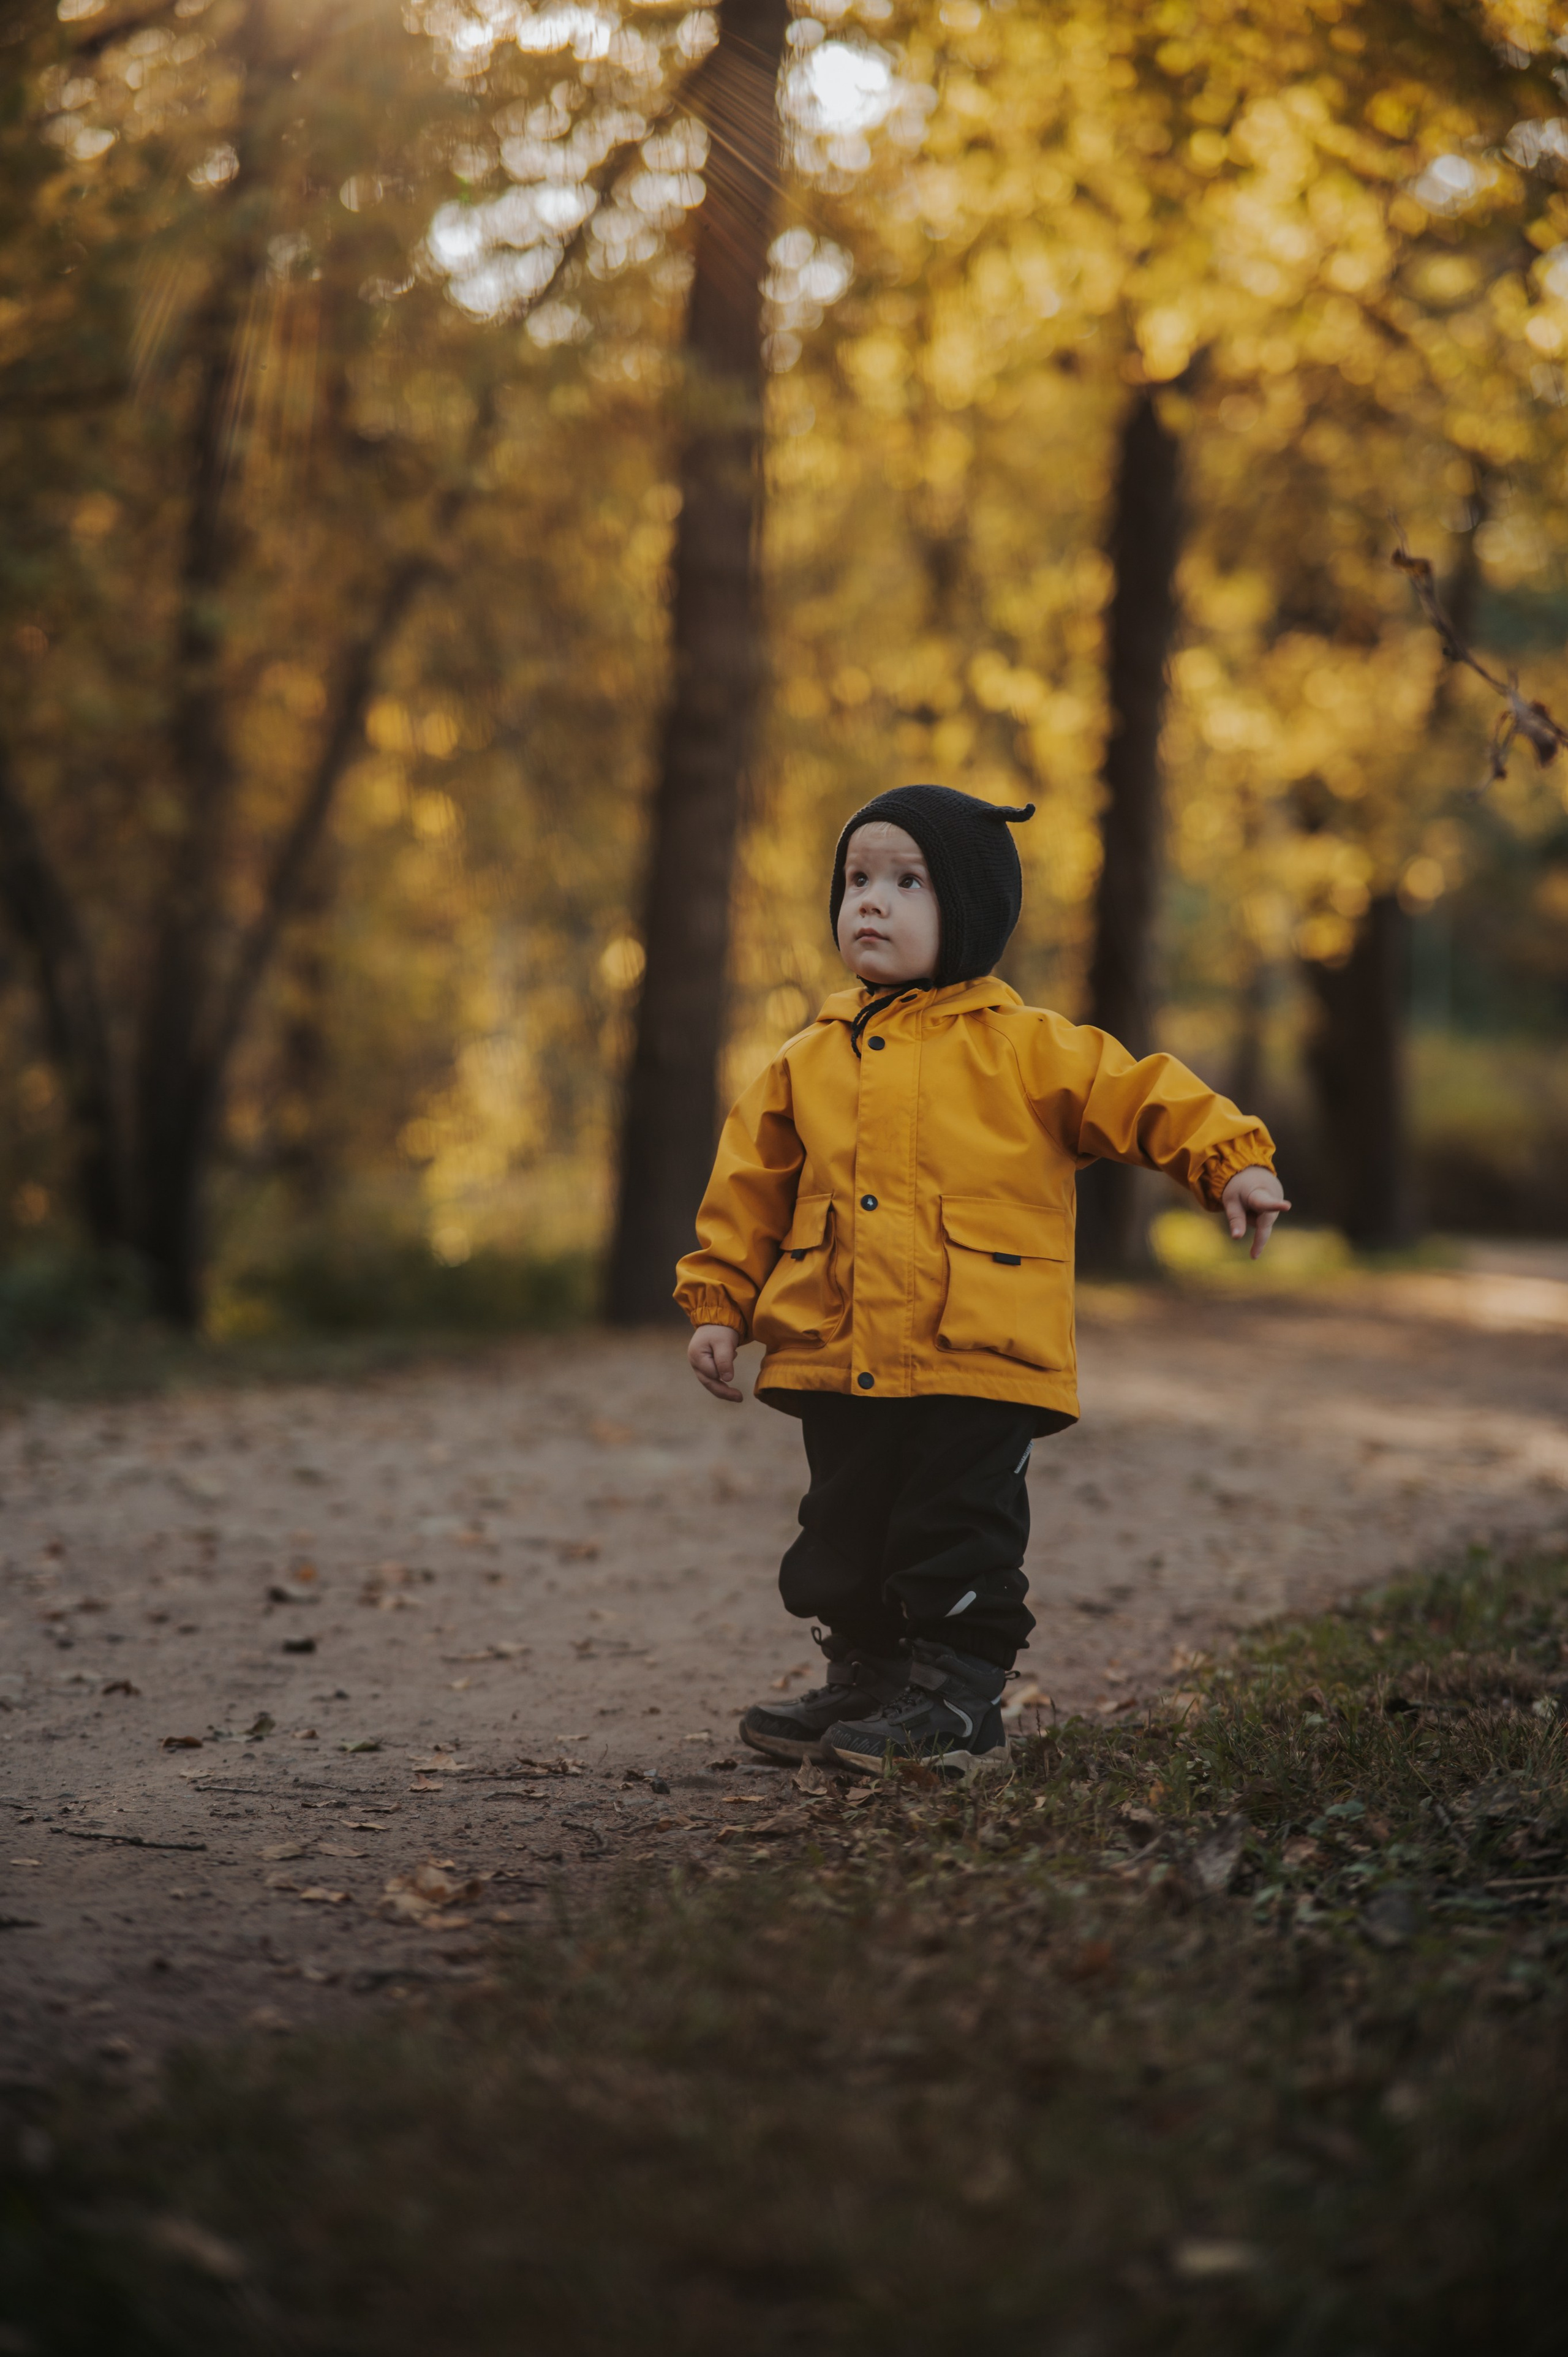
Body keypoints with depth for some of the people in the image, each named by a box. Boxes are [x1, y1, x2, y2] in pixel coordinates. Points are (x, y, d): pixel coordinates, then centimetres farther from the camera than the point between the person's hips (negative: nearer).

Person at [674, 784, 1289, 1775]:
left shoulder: (1025, 1048, -2)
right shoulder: (809, 1062, 10)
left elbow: (1144, 1096, -4)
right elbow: (751, 1189, 16)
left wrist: (1231, 1159, -16)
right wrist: (718, 1301, 12)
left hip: (978, 1362, -4)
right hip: (838, 1360, 5)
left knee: (960, 1538, 0)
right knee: (845, 1535, 13)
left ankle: (958, 1701, 11)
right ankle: (865, 1677, 28)